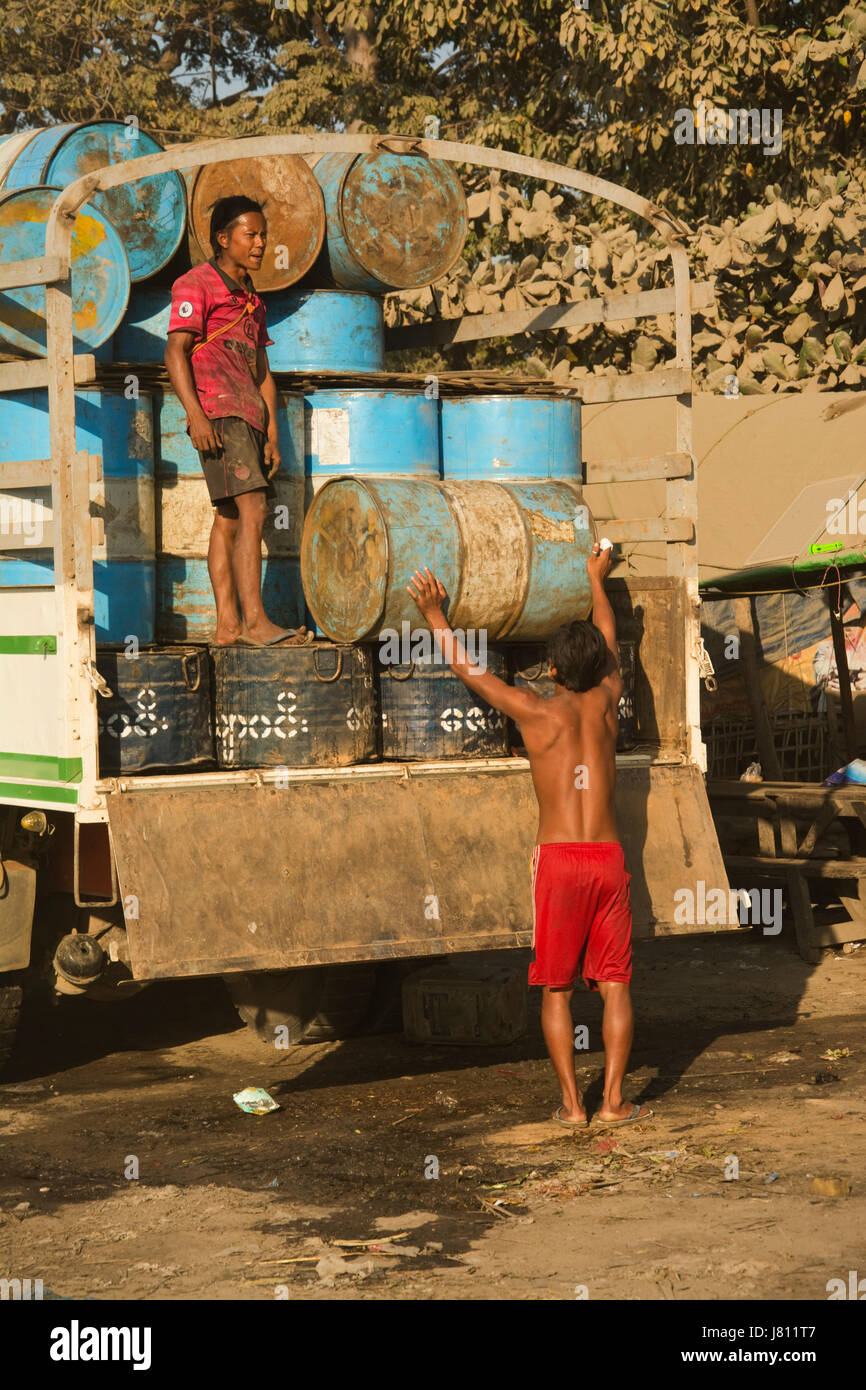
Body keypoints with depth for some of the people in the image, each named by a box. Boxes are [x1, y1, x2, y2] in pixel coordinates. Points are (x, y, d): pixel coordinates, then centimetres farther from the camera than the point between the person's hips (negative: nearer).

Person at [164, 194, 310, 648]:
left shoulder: (251, 299, 24)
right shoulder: (197, 284, -1)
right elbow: (175, 351, -10)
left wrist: (272, 434, 15)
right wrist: (195, 414, -21)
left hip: (248, 416, 8)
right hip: (219, 411, -8)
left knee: (228, 519, 6)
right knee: (252, 510, -18)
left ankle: (228, 625, 4)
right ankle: (254, 621, -24)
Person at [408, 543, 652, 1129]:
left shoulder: (538, 712, -2)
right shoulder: (605, 703, 7)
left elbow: (469, 669, 6)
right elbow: (609, 644, 26)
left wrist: (435, 614, 15)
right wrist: (597, 581, 40)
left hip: (558, 860, -2)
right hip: (609, 858, 3)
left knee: (556, 989, 6)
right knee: (615, 985, 8)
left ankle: (572, 1103, 4)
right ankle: (613, 1101, 6)